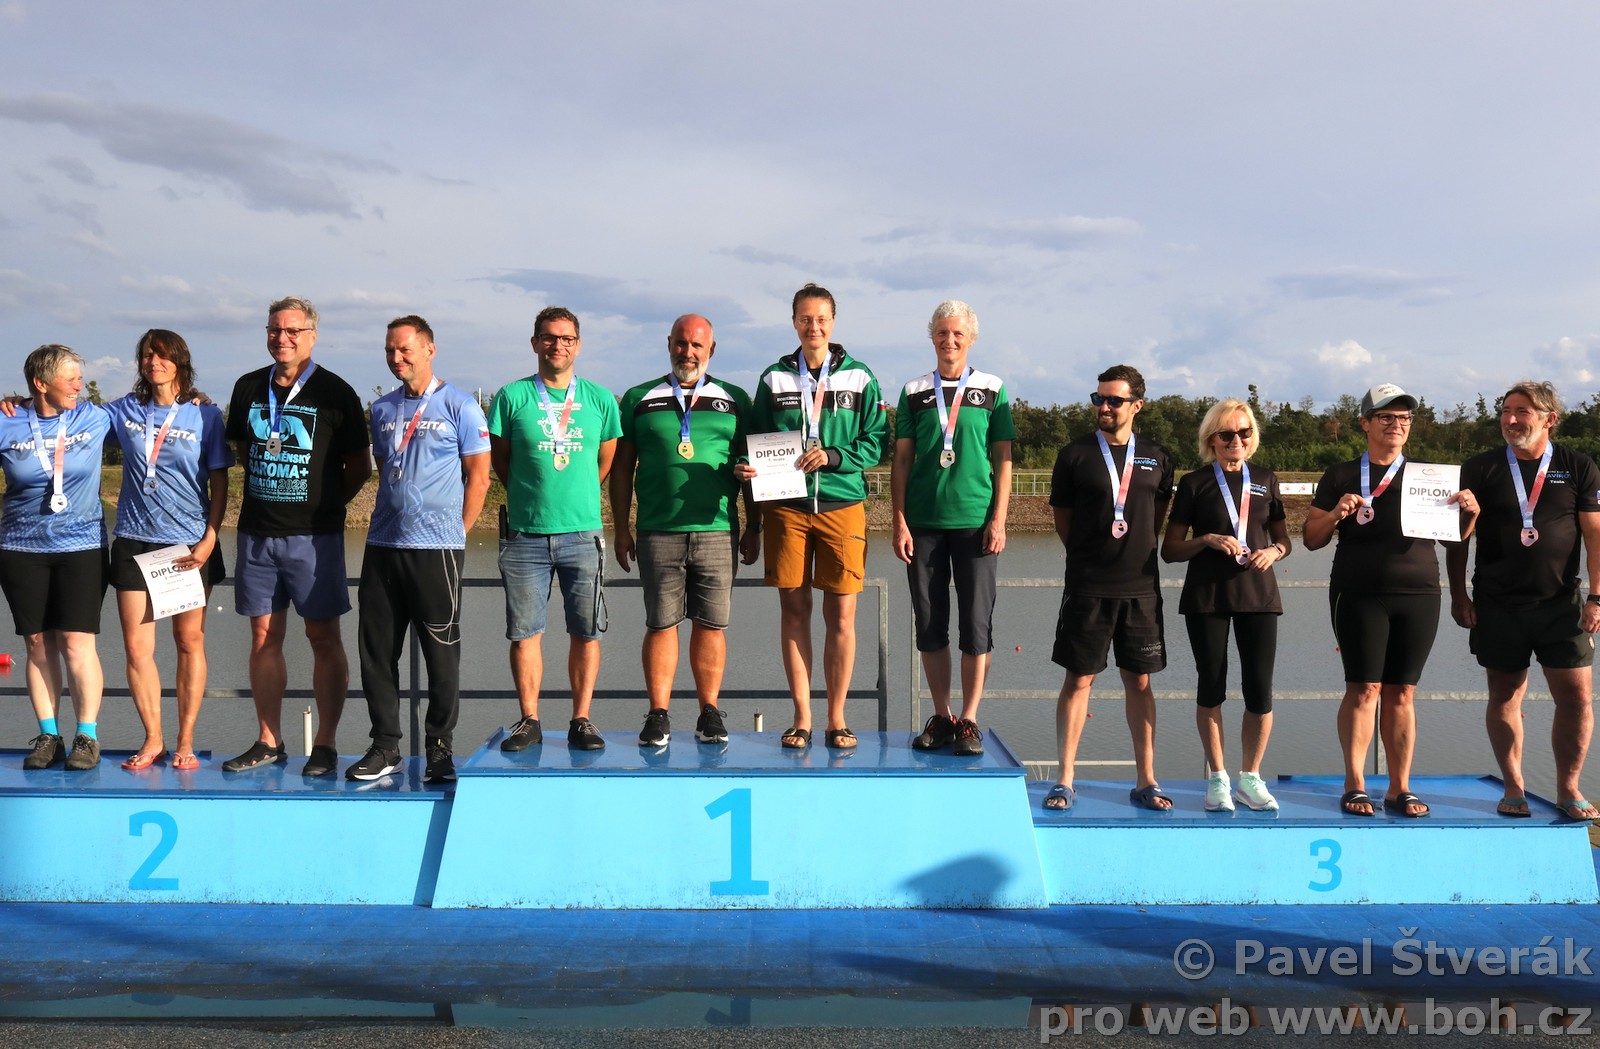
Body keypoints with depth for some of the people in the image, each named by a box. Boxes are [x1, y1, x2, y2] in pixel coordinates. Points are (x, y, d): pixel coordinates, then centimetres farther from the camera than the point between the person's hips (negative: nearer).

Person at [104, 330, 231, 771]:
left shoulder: (204, 415, 1)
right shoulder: (123, 411, 6)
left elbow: (219, 483, 0)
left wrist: (210, 538, -9)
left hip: (189, 544, -2)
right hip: (135, 541, 2)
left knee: (190, 642, 3)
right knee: (136, 646, 1)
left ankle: (185, 742, 13)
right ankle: (152, 740, 14)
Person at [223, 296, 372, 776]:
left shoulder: (335, 393, -3)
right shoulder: (249, 388, 10)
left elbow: (360, 467, 1)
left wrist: (325, 503, 1)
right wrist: (267, 494, 14)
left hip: (314, 534, -4)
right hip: (256, 532, 5)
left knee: (323, 636, -1)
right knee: (264, 634, 8)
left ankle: (325, 745, 6)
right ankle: (268, 742, 18)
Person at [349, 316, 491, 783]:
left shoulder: (458, 406, -1)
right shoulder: (382, 409, 14)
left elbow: (479, 477, -2)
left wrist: (455, 531, -4)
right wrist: (389, 520, 14)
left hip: (437, 549, -5)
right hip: (382, 546, 5)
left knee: (442, 654, 1)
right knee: (376, 651, 7)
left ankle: (439, 749, 11)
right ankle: (385, 745, 18)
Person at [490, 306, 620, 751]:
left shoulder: (600, 399, 6)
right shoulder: (512, 397, 2)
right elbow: (499, 460, 11)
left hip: (582, 533, 1)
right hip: (525, 534, -1)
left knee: (586, 632, 2)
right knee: (524, 632, 3)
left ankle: (581, 720, 12)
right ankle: (529, 720, 14)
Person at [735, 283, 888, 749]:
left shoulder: (859, 378, 5)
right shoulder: (774, 379, 9)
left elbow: (877, 442, 1)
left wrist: (833, 457, -14)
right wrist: (747, 467, -8)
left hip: (842, 505, -1)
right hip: (786, 507, 1)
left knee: (841, 614, 0)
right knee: (793, 610, 4)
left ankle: (836, 717, 11)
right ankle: (801, 716, 13)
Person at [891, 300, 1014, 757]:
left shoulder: (992, 390, 6)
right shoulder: (915, 392, 9)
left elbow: (1003, 460, 5)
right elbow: (902, 459, 7)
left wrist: (998, 519, -4)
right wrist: (900, 522, 0)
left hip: (975, 522, -1)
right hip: (924, 523, 1)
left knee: (976, 624, -1)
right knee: (929, 622, 5)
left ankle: (969, 720, 8)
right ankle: (941, 716, 16)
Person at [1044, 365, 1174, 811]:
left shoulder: (1156, 459, 8)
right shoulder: (1075, 455, 0)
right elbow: (1062, 519, 7)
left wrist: (1139, 554, 10)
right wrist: (1091, 556, 7)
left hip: (1141, 587, 3)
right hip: (1088, 587, -2)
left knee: (1140, 681, 7)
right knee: (1079, 678, -1)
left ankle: (1145, 781, 16)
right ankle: (1065, 780, 6)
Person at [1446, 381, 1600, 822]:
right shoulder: (1479, 470, 2)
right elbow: (1457, 537, 5)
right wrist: (1459, 595, 0)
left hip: (1561, 603, 0)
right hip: (1498, 605, 0)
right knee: (1504, 697, 6)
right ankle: (1514, 789, 17)